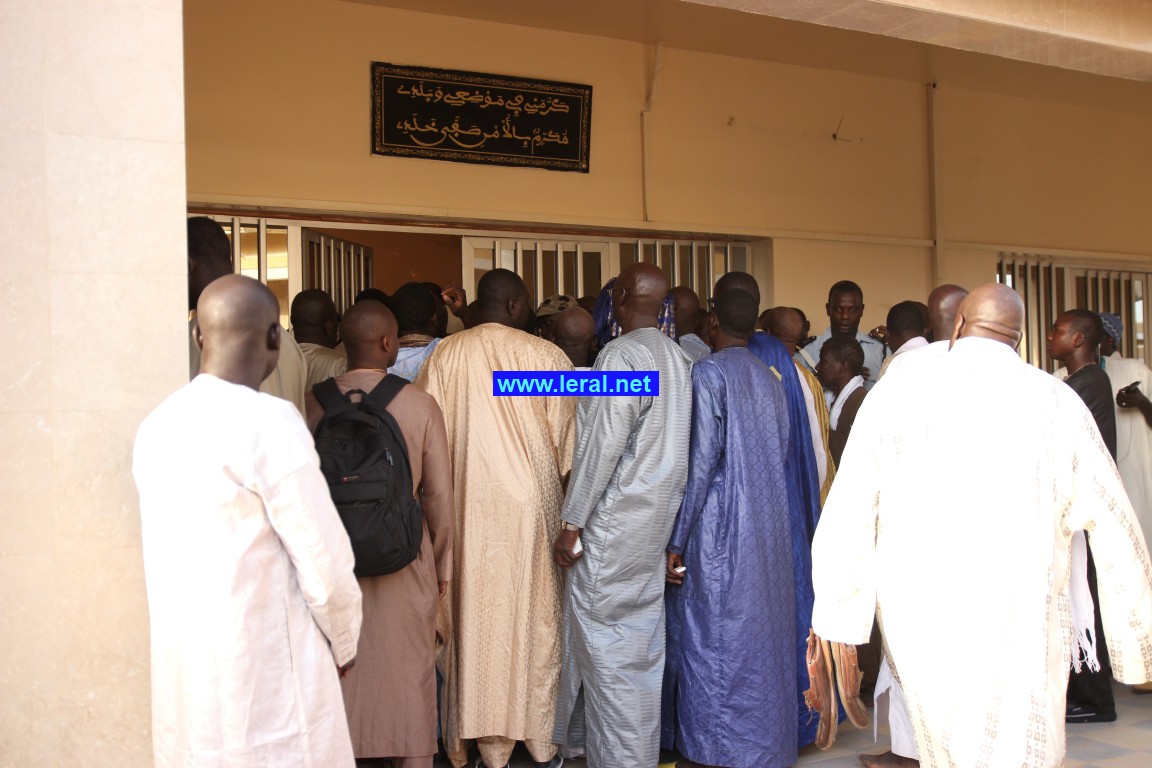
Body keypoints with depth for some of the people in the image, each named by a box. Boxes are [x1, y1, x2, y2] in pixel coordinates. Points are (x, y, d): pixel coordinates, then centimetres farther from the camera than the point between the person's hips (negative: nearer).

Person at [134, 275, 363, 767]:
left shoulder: (156, 425, 3)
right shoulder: (268, 421, -16)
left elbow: (159, 553, 9)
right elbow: (323, 558, -14)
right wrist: (343, 643, 1)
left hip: (179, 671, 7)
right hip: (265, 670, -6)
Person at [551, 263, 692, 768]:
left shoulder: (621, 353, -14)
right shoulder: (678, 358, 9)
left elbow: (602, 443, -18)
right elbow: (676, 442, 11)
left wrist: (571, 523, -13)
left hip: (614, 519, -8)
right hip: (659, 519, 8)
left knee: (605, 645, 0)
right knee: (644, 641, 15)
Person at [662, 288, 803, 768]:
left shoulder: (708, 372, -9)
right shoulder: (771, 380, 11)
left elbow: (700, 460, -14)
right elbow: (780, 458, 10)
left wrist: (676, 542, -12)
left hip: (717, 532, -7)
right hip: (769, 533, 7)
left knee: (712, 638, 0)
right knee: (760, 635, 12)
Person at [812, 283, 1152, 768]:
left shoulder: (895, 392, 0)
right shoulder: (1057, 402, -2)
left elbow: (844, 520, -4)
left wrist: (835, 631, 0)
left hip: (918, 631, 2)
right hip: (1020, 635, -1)